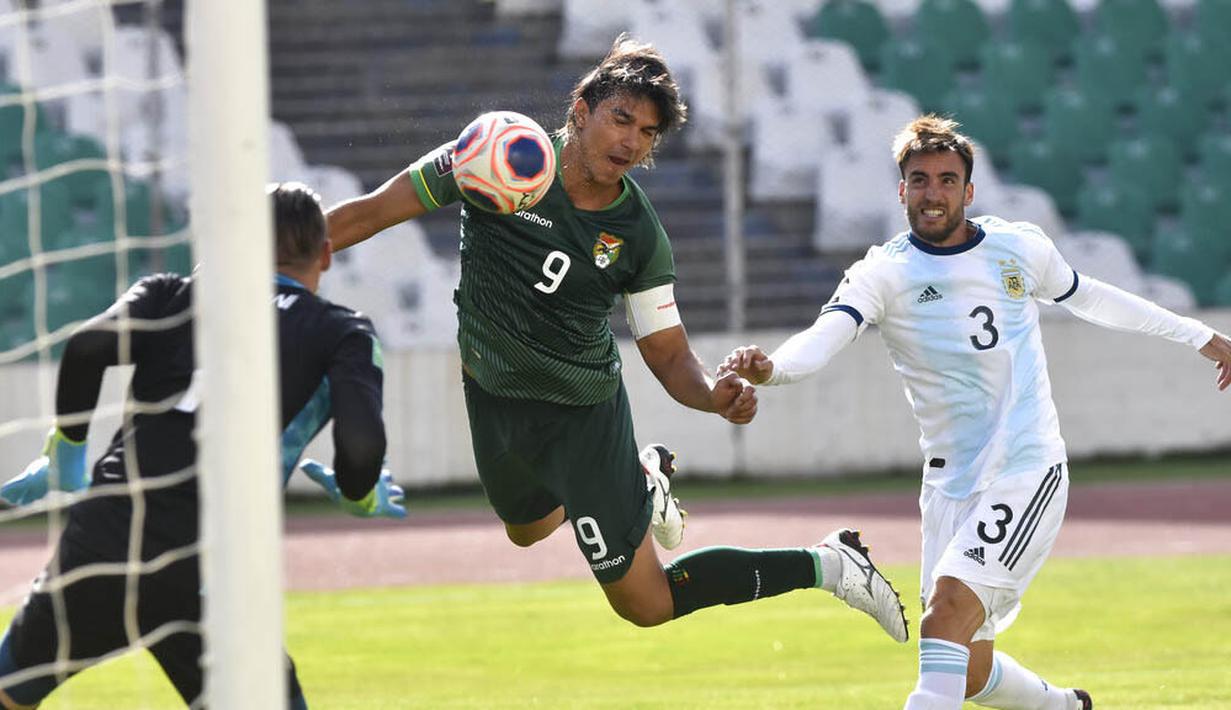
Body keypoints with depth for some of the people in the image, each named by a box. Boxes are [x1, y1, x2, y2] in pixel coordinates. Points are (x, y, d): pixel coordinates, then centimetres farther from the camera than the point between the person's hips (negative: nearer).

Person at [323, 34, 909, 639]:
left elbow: (669, 355, -8)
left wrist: (715, 395, -30)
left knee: (645, 604, -3)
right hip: (491, 398, 4)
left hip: (583, 412, -3)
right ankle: (644, 479, 54)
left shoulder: (639, 237, -16)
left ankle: (827, 565, 11)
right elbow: (373, 212, -12)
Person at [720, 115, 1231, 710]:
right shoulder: (883, 274, -3)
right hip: (951, 484, 2)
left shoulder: (1021, 248, 4)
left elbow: (1088, 297, 23)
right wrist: (769, 367, -44)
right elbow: (823, 336, -20)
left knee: (946, 613, -24)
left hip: (1029, 471, -2)